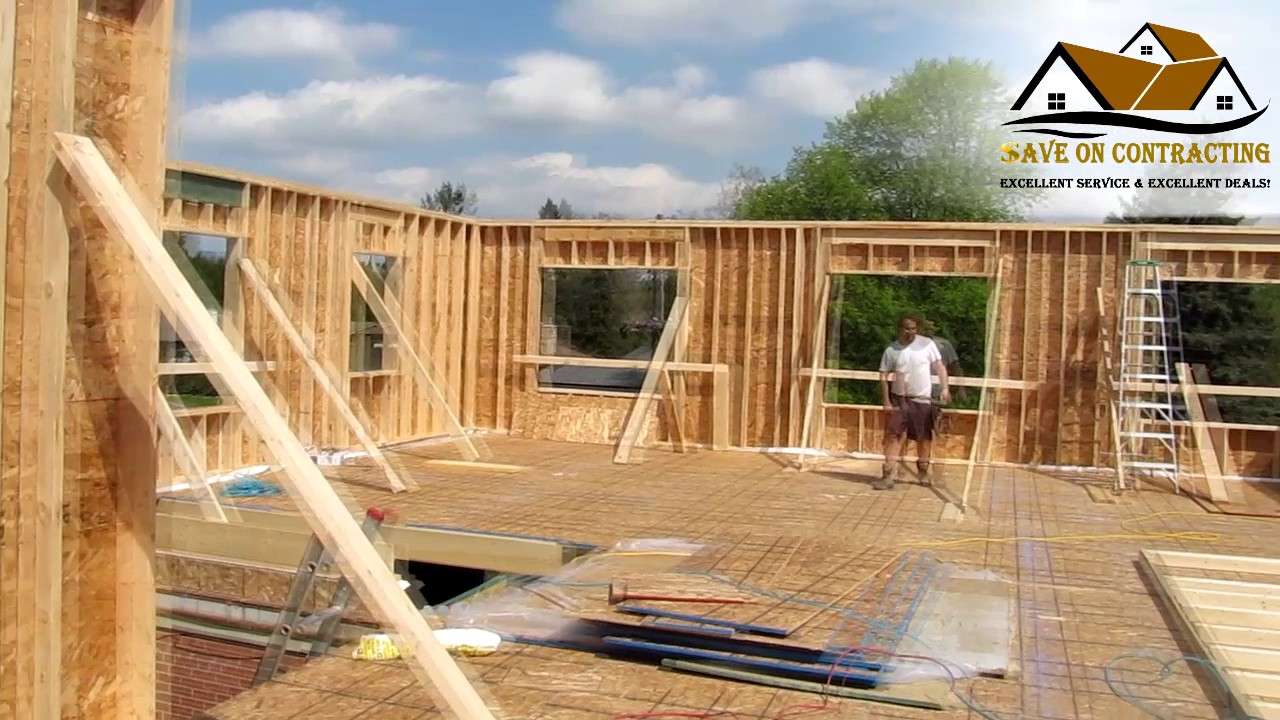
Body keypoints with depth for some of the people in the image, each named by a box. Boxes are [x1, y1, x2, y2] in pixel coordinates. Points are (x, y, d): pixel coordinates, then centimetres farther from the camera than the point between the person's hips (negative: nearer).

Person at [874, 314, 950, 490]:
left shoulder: (927, 344, -5)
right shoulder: (891, 350, -3)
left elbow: (939, 366, -2)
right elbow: (884, 376, 0)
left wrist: (945, 388, -15)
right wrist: (886, 402, -5)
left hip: (923, 399, 0)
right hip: (899, 398, 0)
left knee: (924, 437, 11)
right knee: (894, 436, -7)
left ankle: (924, 472, 28)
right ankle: (889, 475, -7)